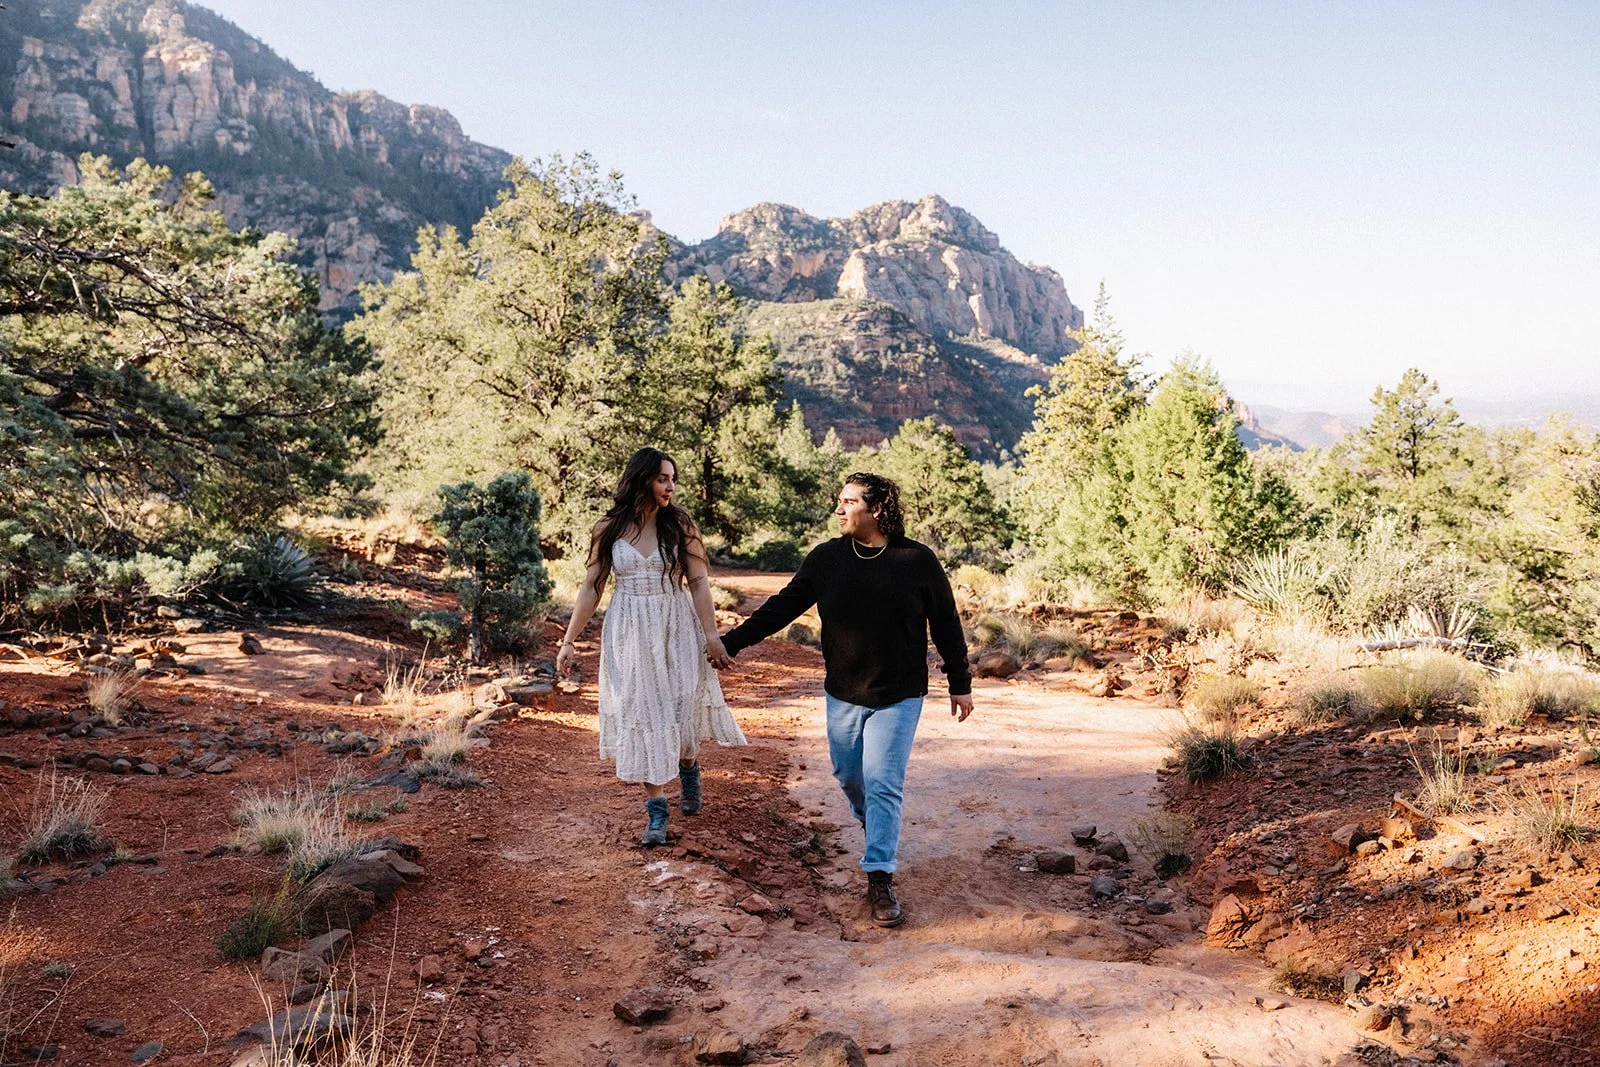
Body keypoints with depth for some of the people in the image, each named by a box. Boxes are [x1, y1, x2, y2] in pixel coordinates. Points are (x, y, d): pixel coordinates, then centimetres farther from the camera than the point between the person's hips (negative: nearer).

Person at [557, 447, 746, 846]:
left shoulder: (679, 524, -2)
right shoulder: (608, 529, 0)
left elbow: (699, 582, -4)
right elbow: (591, 588, 4)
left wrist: (711, 634, -11)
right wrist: (569, 641, 2)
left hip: (677, 631, 0)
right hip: (629, 634, 0)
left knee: (682, 708, 4)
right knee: (641, 715, 0)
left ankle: (689, 770, 37)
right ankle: (656, 810, 9)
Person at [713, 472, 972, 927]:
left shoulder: (917, 560, -9)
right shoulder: (827, 558, -3)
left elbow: (946, 625, -1)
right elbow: (781, 607, 2)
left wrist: (960, 683, 3)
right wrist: (733, 641, -1)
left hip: (898, 697, -3)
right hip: (843, 693, 3)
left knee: (883, 784, -6)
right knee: (849, 776, 15)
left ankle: (880, 879, 2)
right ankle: (873, 824, 46)